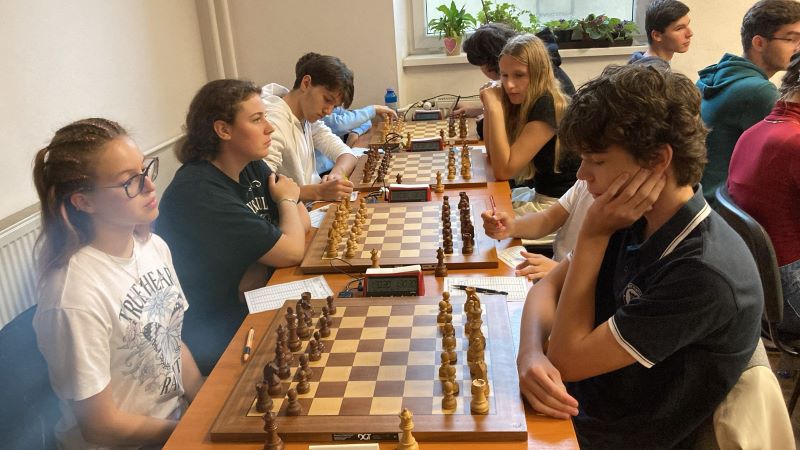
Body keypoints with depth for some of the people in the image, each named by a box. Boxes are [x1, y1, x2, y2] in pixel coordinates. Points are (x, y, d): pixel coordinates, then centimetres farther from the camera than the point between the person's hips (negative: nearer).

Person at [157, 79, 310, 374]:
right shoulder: (199, 192, -26)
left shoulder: (252, 167, 2)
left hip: (246, 305, 8)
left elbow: (302, 220, 1)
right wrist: (287, 200, -3)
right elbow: (292, 252, -24)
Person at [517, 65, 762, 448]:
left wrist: (593, 236, -25)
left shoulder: (705, 275, -31)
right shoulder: (635, 221, -8)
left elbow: (568, 358, -24)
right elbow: (548, 287, -2)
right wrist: (531, 353, -23)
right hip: (578, 398, 6)